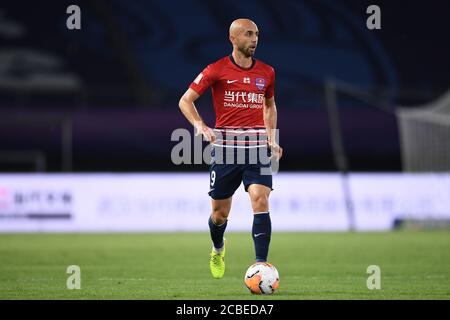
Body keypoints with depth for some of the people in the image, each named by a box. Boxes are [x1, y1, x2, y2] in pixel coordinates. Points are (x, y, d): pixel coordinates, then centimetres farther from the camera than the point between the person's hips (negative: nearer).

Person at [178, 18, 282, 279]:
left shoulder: (266, 72, 8)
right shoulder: (217, 70, -3)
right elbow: (186, 100, 0)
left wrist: (272, 140, 16)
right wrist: (200, 125, -18)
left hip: (257, 147, 2)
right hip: (225, 147, -2)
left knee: (261, 201, -18)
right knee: (220, 211, 7)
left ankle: (261, 265, -17)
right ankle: (218, 250, 40)